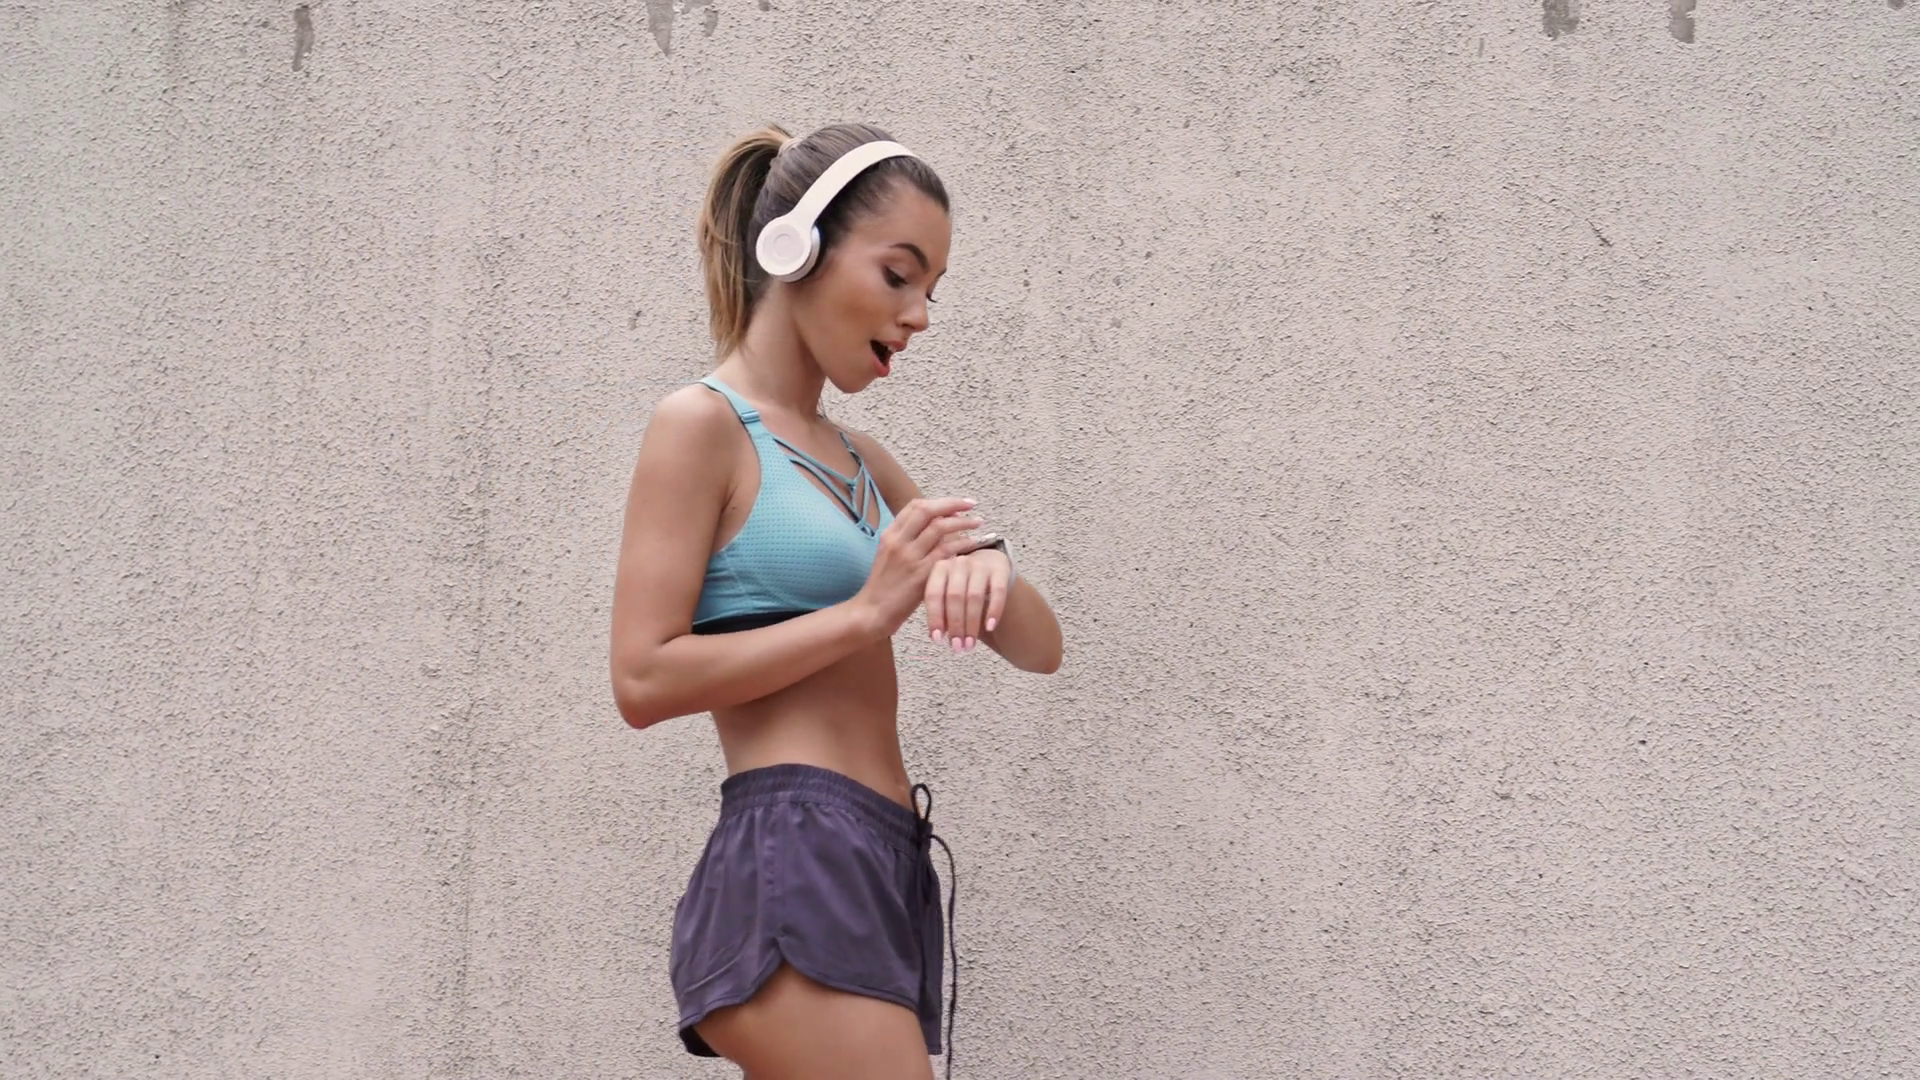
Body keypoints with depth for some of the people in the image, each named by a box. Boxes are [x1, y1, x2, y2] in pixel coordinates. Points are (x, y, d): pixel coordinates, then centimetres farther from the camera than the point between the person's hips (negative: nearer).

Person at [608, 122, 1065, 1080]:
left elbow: (1039, 648, 19)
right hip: (795, 862, -8)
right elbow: (644, 679, -12)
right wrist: (866, 611, -14)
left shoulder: (859, 462, 19)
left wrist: (983, 561, -3)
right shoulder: (703, 424, -3)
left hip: (884, 870, 8)